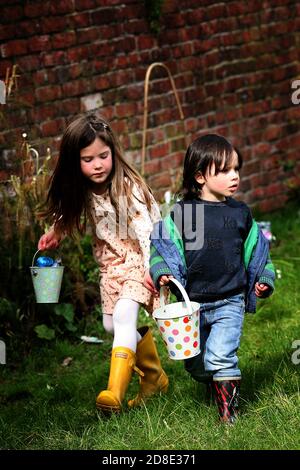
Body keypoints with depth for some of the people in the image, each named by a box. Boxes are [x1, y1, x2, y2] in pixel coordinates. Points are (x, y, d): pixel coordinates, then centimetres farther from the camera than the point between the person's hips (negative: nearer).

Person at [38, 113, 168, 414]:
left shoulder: (128, 187, -21)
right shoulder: (82, 192, -3)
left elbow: (145, 229, -28)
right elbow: (68, 217, 18)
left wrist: (151, 268, -39)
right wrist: (54, 234, -1)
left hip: (139, 258, -7)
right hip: (110, 261, 7)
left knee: (124, 313, -25)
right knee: (112, 324, 9)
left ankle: (116, 390, -33)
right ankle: (154, 377, 28)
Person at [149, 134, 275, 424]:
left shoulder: (240, 213, 3)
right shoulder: (181, 213, -4)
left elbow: (255, 250, 15)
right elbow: (162, 247, 0)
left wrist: (263, 280, 4)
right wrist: (162, 273, -17)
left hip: (230, 302, -1)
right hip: (192, 303, 1)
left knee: (219, 356, -19)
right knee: (195, 364, 13)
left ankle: (229, 412, -6)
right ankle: (216, 388, 42)